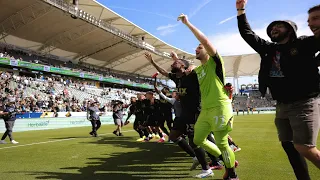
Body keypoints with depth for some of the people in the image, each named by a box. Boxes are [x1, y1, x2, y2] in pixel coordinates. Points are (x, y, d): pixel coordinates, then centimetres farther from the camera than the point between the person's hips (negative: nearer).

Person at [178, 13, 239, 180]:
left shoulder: (215, 61, -7)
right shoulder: (197, 70, 15)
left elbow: (205, 41, -21)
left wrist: (187, 23, -16)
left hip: (220, 108, -8)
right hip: (205, 109, 9)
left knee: (221, 144, 0)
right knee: (198, 140, 14)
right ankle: (227, 161, 32)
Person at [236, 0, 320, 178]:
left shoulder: (304, 44, -1)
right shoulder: (268, 49, 12)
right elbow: (248, 34, 12)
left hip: (304, 103, -6)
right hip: (282, 106, 6)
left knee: (304, 148, -12)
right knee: (288, 145, 10)